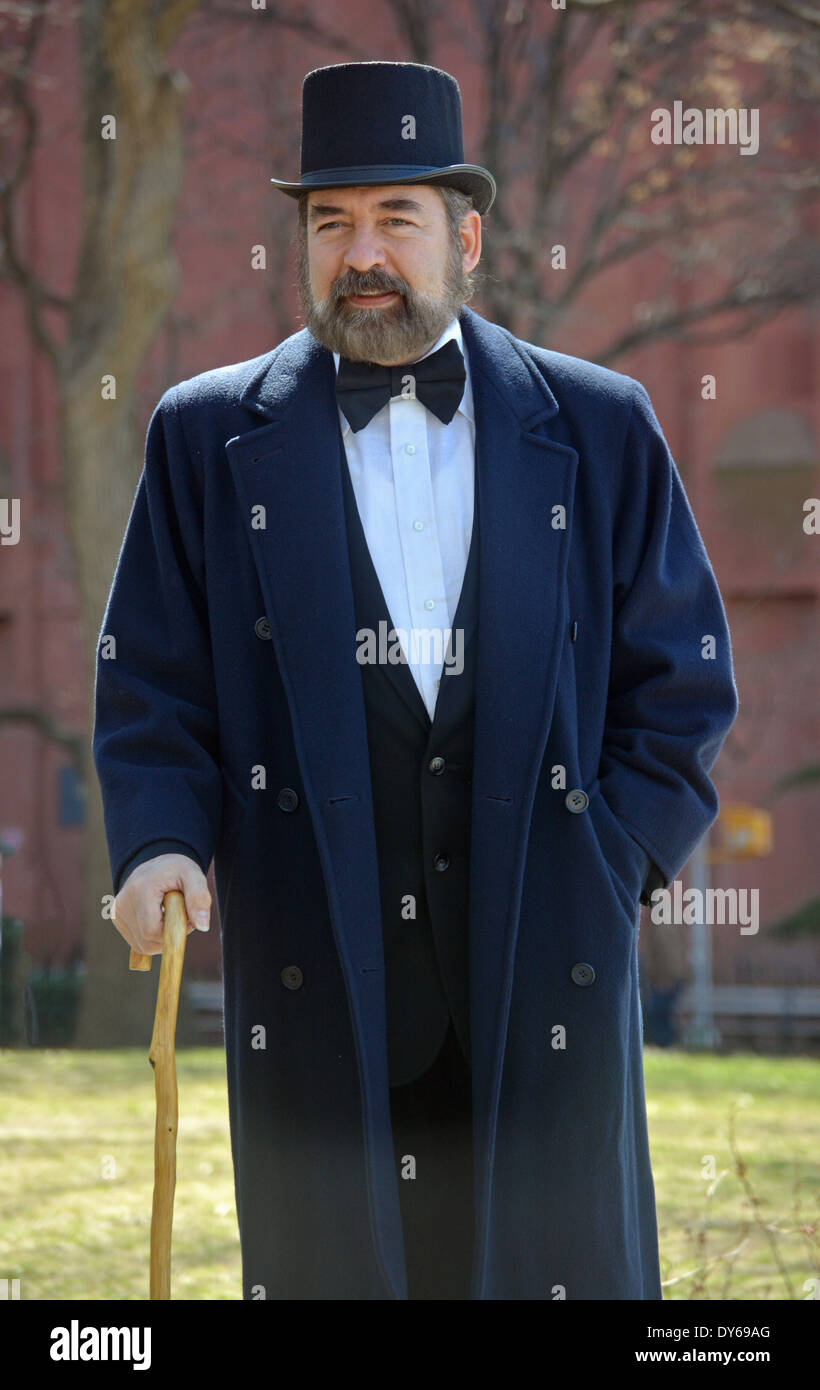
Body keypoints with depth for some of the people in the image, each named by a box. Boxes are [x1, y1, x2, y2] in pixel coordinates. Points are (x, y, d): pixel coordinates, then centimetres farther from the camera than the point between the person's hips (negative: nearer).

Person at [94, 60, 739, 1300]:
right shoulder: (211, 437, 9)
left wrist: (617, 863, -1)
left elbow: (681, 677, 11)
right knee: (328, 1268, 1)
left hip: (545, 959, 0)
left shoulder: (597, 429, 9)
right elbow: (152, 682, 8)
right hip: (317, 964, 0)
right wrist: (162, 839, -10)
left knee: (559, 1265, 1)